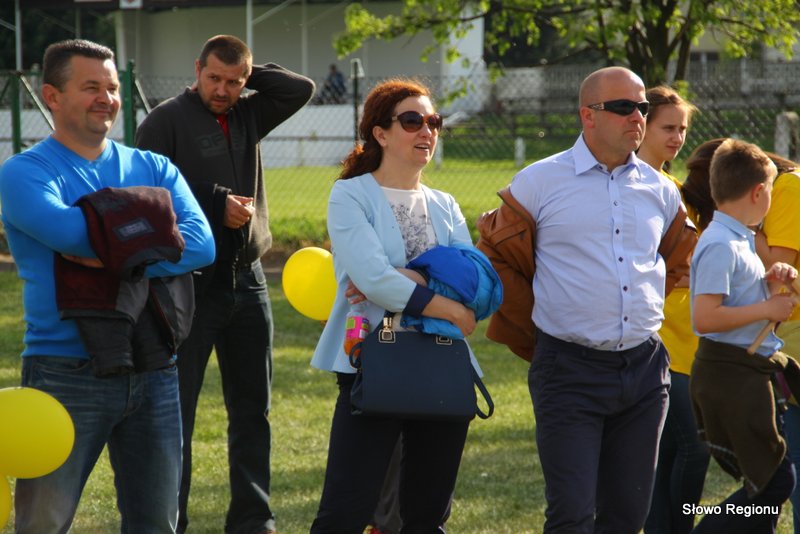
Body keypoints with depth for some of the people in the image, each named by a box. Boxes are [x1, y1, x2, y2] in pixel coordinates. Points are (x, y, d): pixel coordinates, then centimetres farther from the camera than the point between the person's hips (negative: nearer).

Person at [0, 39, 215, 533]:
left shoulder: (153, 169, 11)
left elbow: (202, 244, -5)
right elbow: (69, 232, -22)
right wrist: (152, 219, -8)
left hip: (154, 374, 4)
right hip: (67, 375, -4)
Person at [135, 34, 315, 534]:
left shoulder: (248, 116, 10)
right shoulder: (166, 121, -6)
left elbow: (302, 88, 6)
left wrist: (250, 74, 0)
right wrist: (217, 205, -15)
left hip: (247, 281, 6)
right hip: (189, 282, -6)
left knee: (253, 407, 11)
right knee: (176, 410, -2)